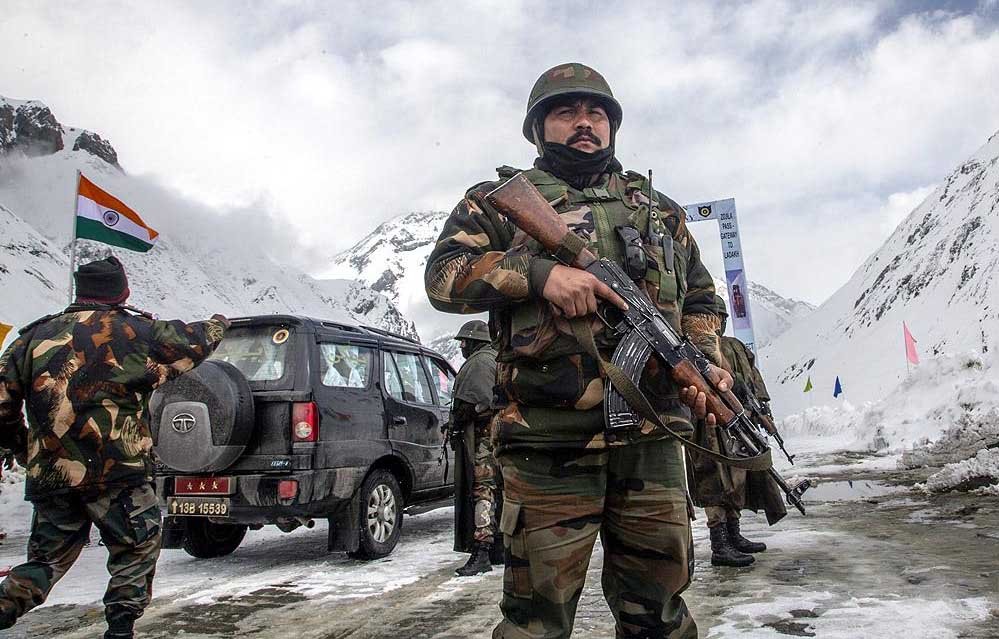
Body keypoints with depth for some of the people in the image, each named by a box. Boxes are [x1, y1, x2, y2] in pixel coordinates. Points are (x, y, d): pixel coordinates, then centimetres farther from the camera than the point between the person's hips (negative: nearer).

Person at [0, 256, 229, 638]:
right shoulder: (137, 333, -1)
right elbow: (194, 340, 15)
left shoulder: (34, 336, 11)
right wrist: (217, 325, 37)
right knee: (136, 550, 14)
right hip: (115, 474, -5)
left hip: (48, 475, 5)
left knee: (47, 557, 22)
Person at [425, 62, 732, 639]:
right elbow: (445, 274, -3)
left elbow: (700, 298, 23)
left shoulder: (660, 209, 21)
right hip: (550, 442, -3)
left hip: (652, 439, 4)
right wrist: (539, 273, -18)